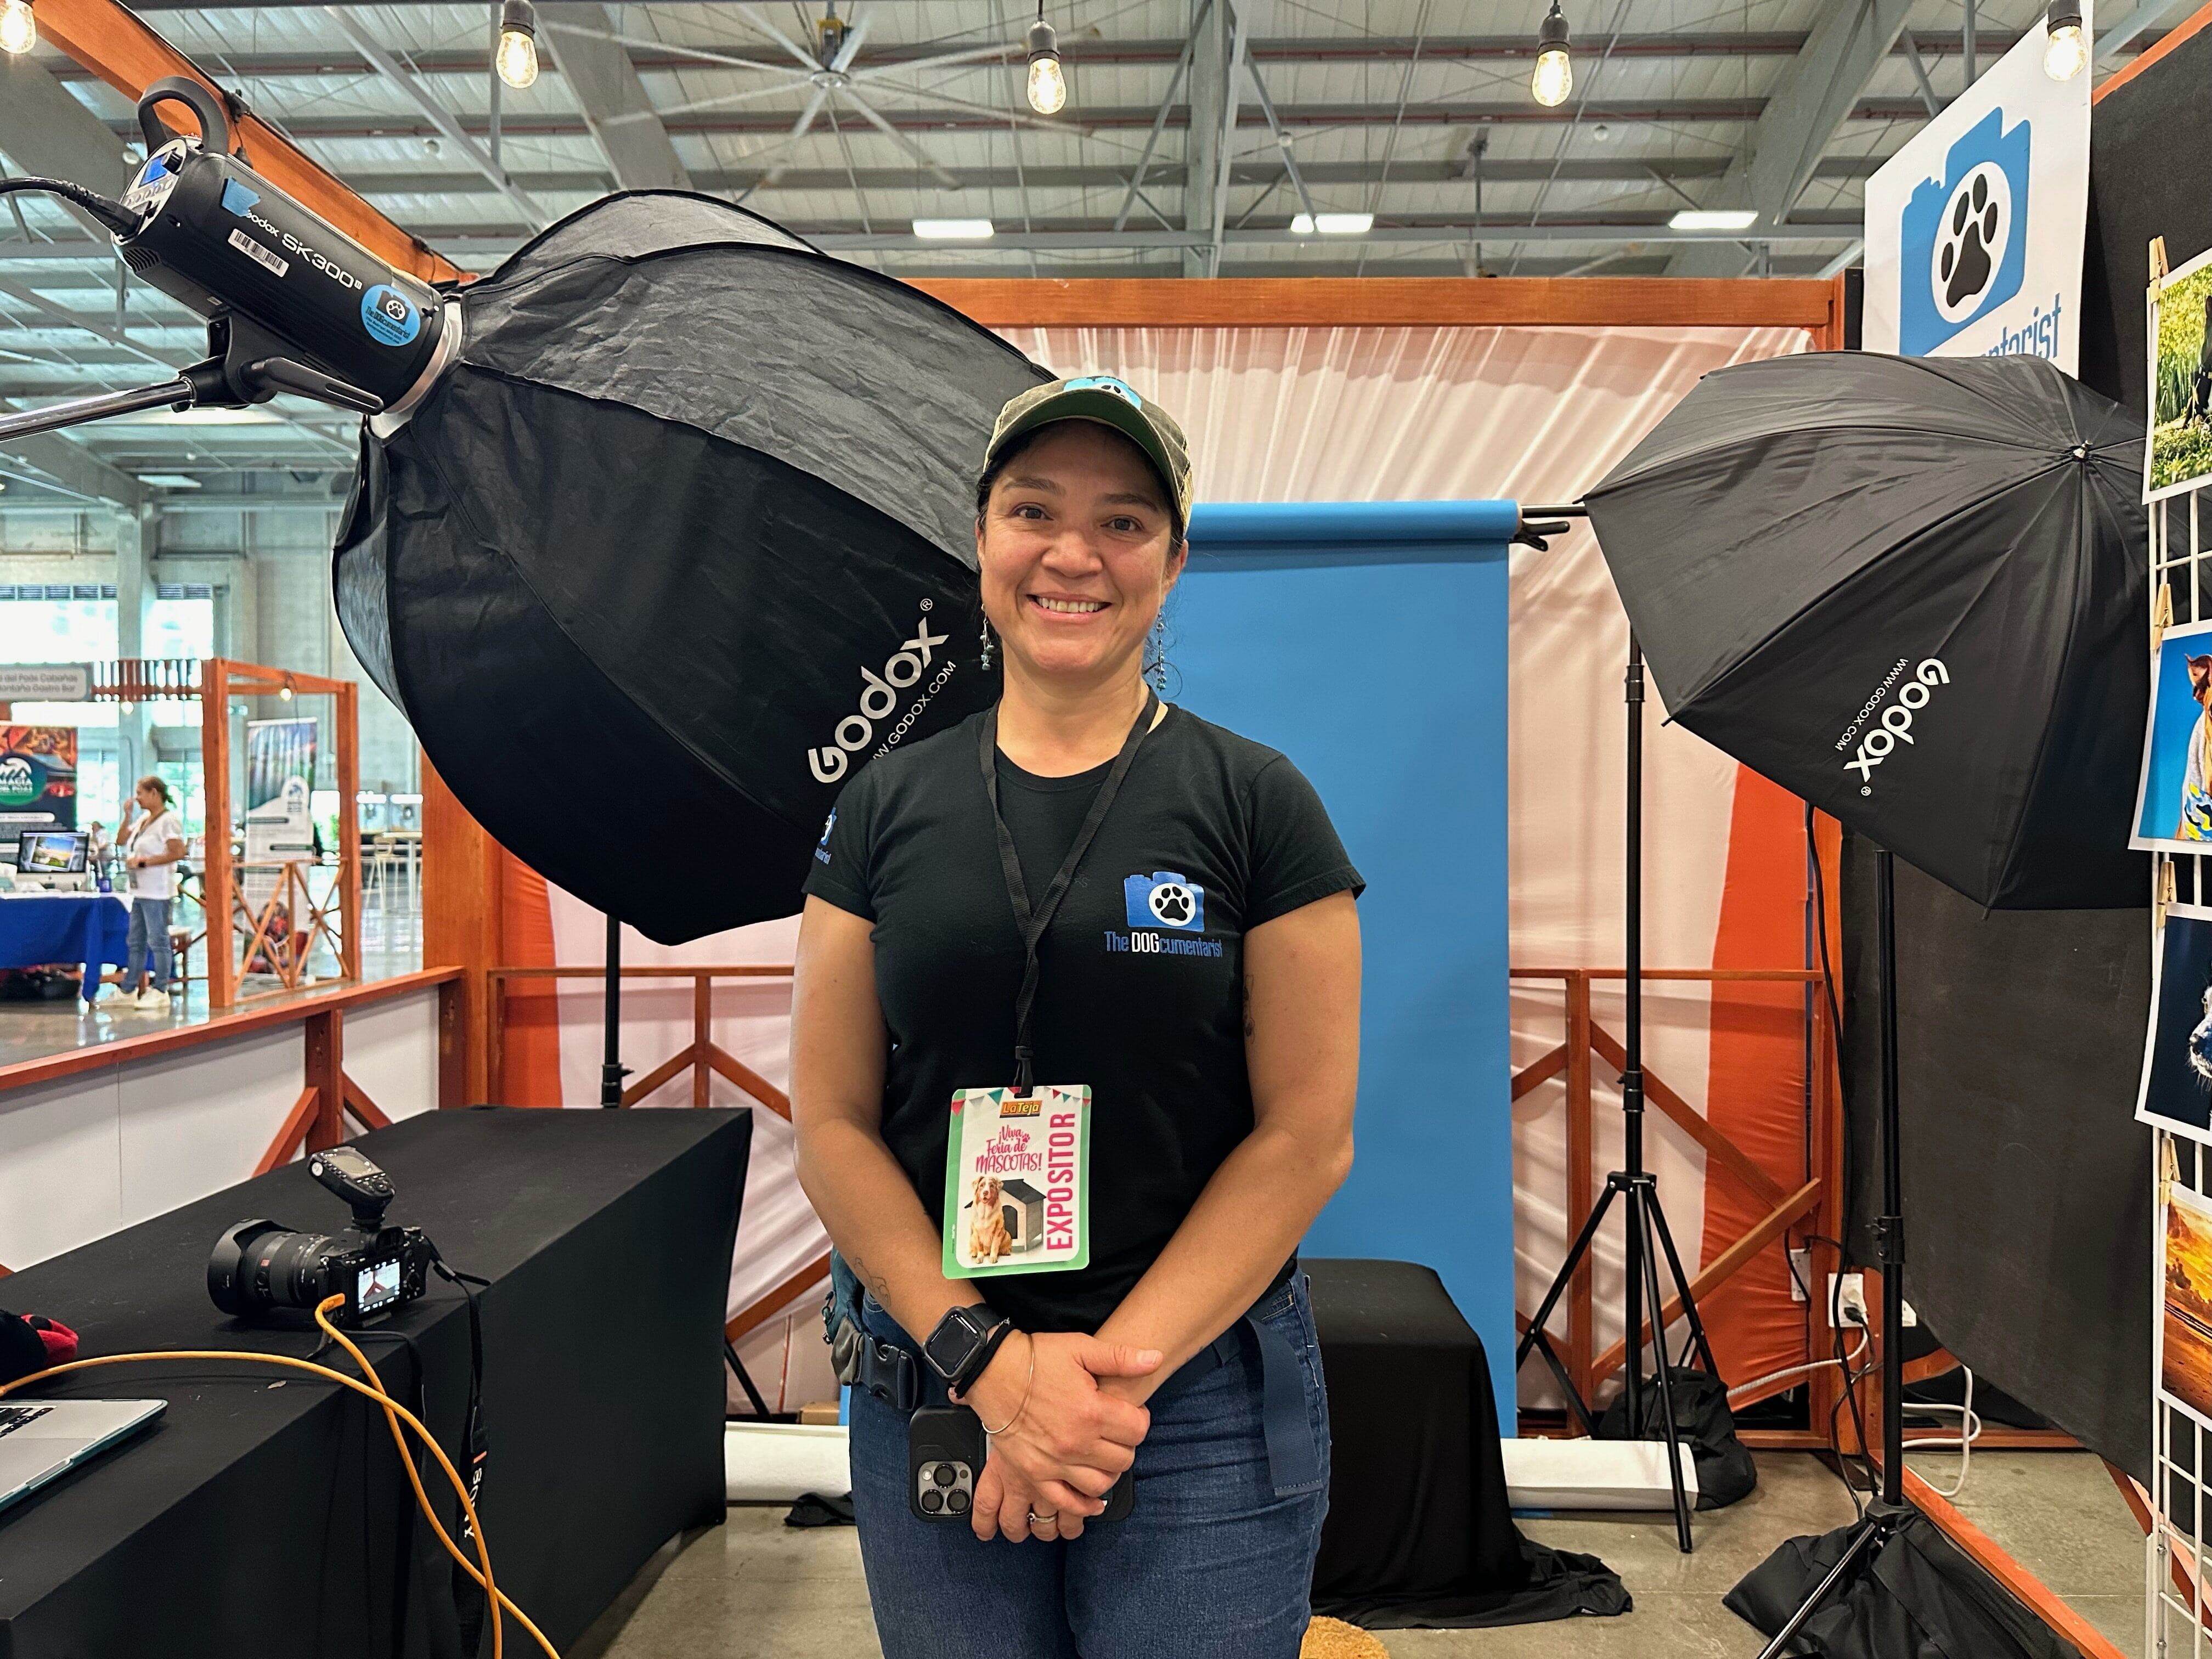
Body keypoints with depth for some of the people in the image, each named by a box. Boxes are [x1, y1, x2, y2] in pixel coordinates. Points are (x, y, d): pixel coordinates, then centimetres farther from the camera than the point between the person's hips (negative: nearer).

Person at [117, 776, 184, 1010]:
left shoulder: (168, 820, -11)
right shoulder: (143, 821, 17)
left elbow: (178, 852, -19)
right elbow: (121, 841, 25)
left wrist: (143, 862, -16)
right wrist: (127, 816, 12)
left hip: (156, 892, -10)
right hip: (140, 891, 10)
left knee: (157, 941, -5)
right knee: (136, 942, 14)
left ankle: (160, 991, -1)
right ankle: (127, 990, 21)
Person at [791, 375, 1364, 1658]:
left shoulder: (1258, 804, -5)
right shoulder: (889, 807, 1)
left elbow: (1308, 1134, -7)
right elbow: (832, 1125, -1)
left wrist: (1114, 1371, -13)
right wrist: (989, 1361, -11)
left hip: (1206, 1400, -2)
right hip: (932, 1393, 2)